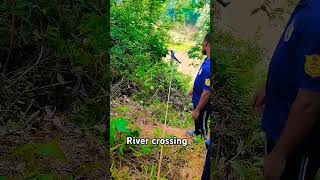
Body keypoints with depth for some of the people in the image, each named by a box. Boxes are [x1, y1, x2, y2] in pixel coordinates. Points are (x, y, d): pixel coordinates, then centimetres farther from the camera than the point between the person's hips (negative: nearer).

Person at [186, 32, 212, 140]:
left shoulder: (209, 67, -38)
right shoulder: (207, 60, -6)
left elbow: (207, 93, -32)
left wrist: (197, 110, -22)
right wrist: (194, 90, 24)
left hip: (202, 104, -9)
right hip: (197, 99, 9)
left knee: (202, 122, 16)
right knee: (197, 119, 32)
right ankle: (197, 132, 59)